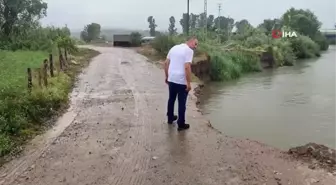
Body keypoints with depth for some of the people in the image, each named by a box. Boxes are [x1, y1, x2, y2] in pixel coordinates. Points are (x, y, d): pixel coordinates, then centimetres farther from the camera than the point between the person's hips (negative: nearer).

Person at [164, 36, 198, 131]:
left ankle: (170, 118, 38)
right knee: (182, 103, 5)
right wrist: (189, 83, -18)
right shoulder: (189, 51, -12)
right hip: (182, 81, -7)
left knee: (171, 99, 23)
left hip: (171, 79, 7)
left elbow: (166, 63, 11)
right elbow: (187, 67, -22)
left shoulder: (174, 48, 10)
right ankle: (181, 124, 14)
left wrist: (167, 77, 18)